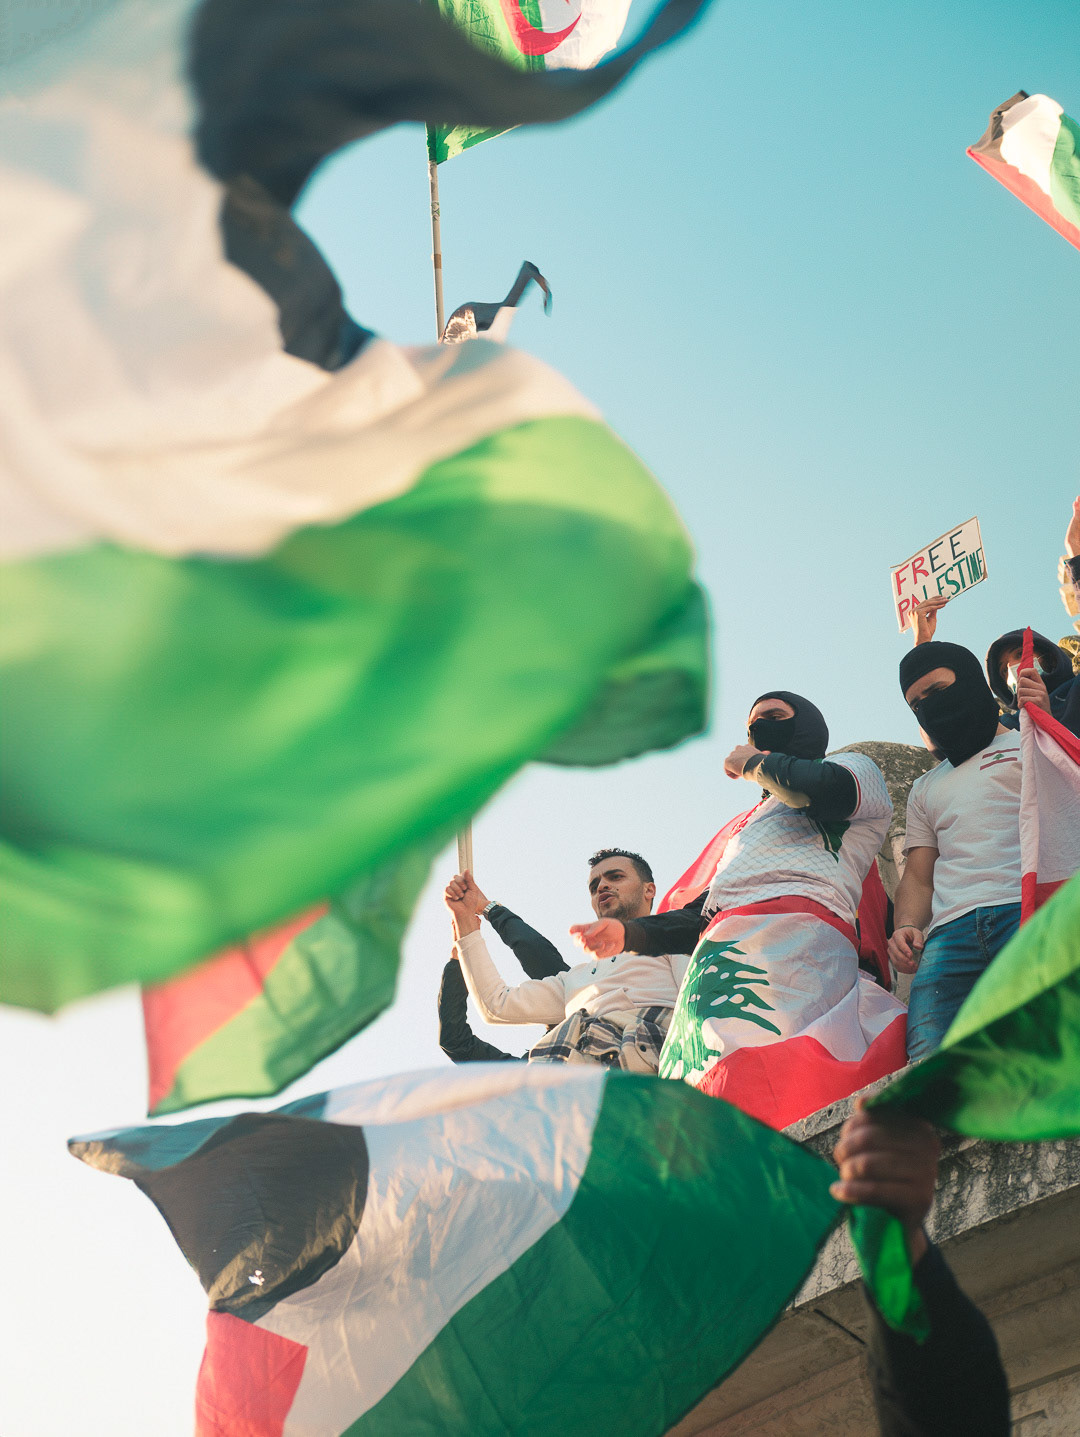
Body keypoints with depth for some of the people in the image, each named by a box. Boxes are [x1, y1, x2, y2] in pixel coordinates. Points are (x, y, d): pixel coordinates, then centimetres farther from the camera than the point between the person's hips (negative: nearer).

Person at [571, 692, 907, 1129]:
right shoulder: (745, 825, 44)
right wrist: (629, 932, 20)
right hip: (718, 955, 7)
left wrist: (755, 763, 15)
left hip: (792, 940, -7)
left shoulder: (854, 768, 23)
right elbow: (703, 914, 37)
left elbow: (824, 790, -4)